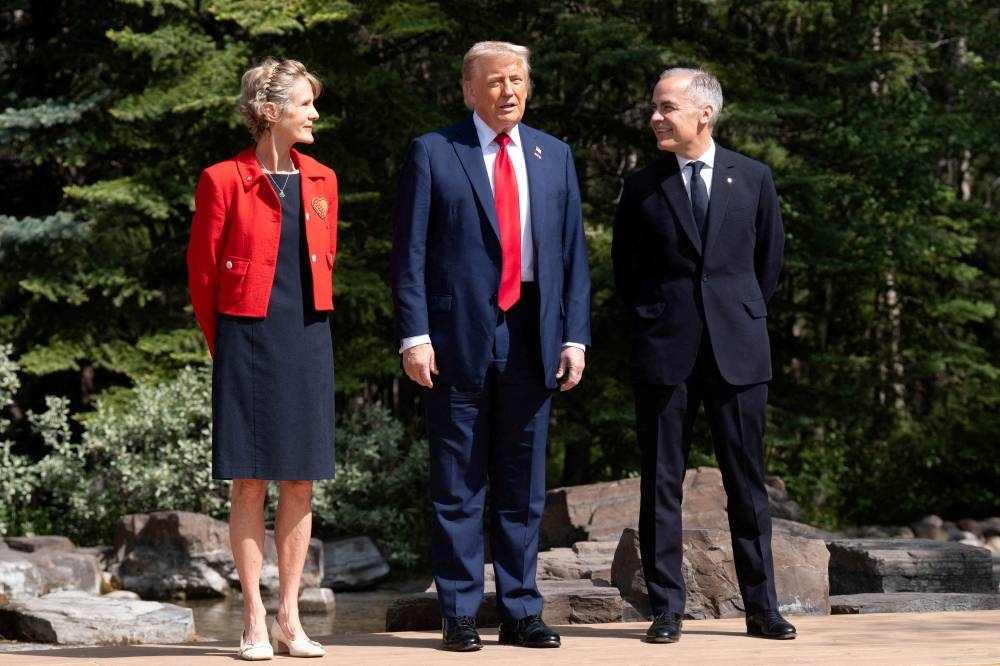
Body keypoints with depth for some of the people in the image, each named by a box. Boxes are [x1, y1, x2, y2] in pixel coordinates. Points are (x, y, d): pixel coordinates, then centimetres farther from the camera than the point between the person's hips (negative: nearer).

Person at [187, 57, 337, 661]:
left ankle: (289, 617, 12)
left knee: (301, 481, 4)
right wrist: (223, 345, 7)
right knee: (249, 482, -1)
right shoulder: (224, 181, -4)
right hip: (248, 340, -4)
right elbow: (203, 272, 1)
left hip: (307, 340, 5)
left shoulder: (321, 181, 10)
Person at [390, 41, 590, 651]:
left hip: (531, 338, 3)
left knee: (524, 487, 8)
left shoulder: (555, 156, 13)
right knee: (458, 486, 2)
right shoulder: (432, 154, 1)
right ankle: (459, 614, 8)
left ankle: (521, 611, 16)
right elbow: (410, 253, -2)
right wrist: (414, 336, -10)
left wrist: (575, 336, 3)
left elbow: (573, 252, 11)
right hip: (458, 337, -3)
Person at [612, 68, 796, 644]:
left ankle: (762, 608, 11)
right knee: (661, 483, 1)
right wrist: (654, 316, 9)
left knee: (748, 482, 4)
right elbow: (625, 268, 13)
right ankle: (667, 609, 7)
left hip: (738, 349, 0)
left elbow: (771, 257, 15)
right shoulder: (642, 187, 5)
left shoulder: (753, 179, 5)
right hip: (665, 352, 0)